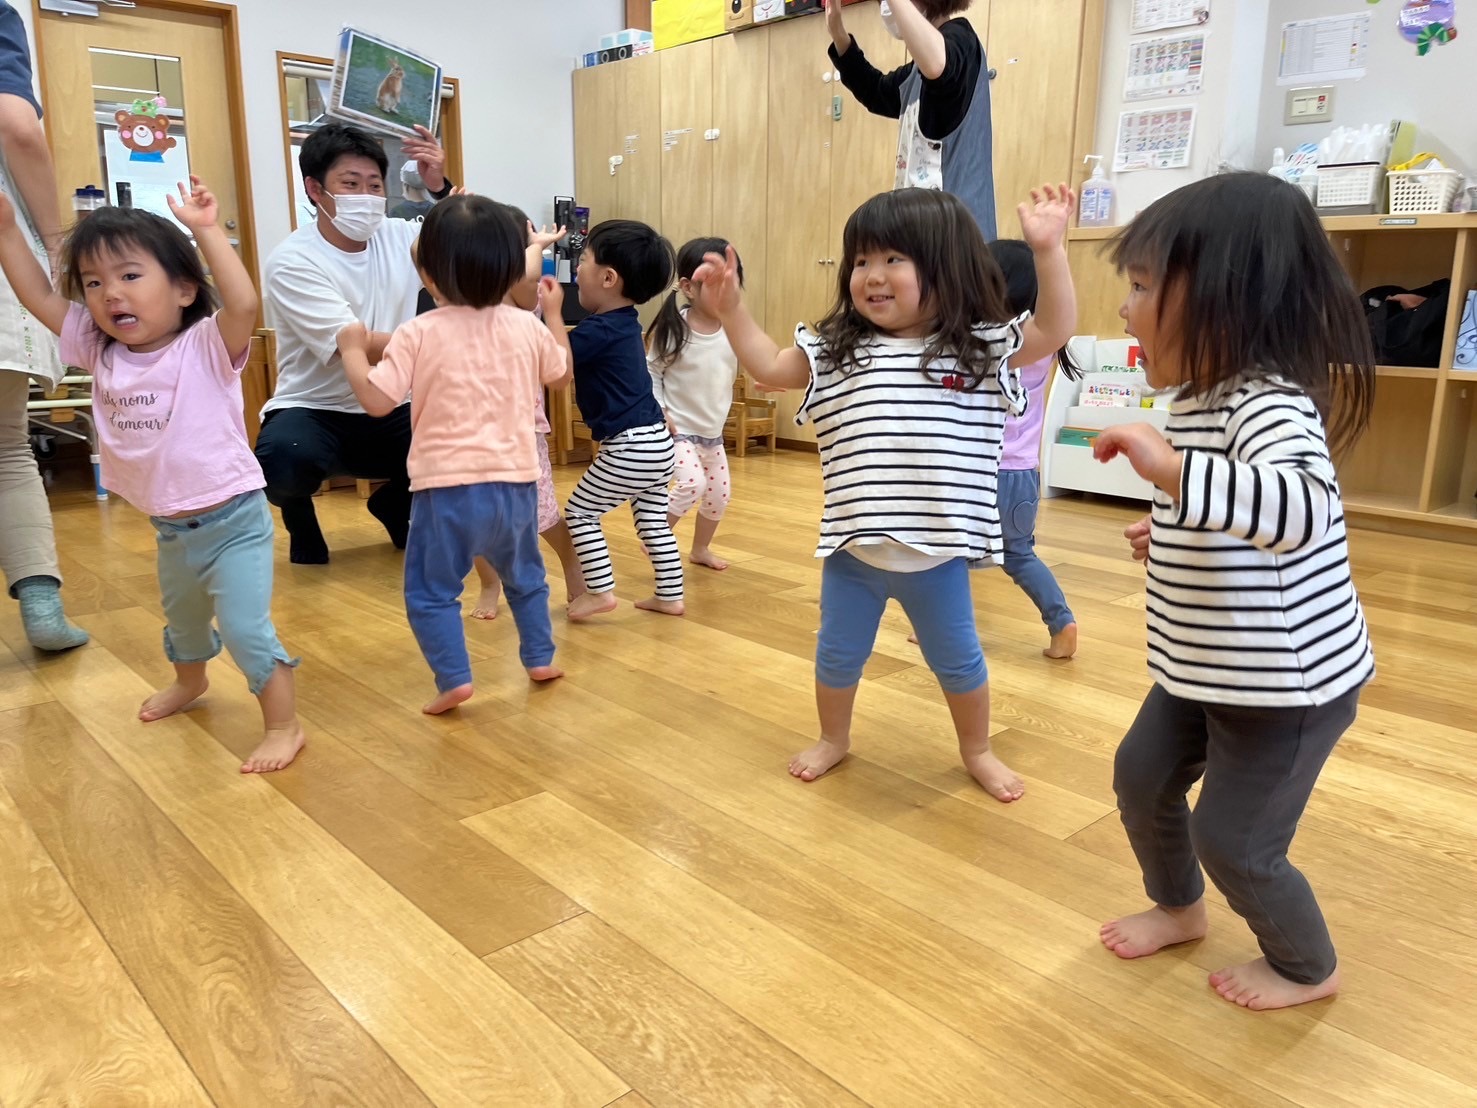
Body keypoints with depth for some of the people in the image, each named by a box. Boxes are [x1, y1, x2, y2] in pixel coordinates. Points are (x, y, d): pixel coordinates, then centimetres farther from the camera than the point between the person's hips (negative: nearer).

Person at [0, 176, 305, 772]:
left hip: (232, 519, -8)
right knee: (182, 617, 30)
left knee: (244, 626, -12)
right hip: (170, 526, 8)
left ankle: (284, 724, 3)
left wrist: (207, 231, -36)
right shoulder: (100, 351, 1)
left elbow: (243, 304, -37)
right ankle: (190, 680, 58)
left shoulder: (206, 346, -18)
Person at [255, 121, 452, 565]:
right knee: (284, 461, -37)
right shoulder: (292, 261, -14)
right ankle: (298, 511, 4)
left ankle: (395, 502, 13)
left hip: (389, 412, 5)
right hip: (313, 411, -4)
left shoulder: (402, 237, 2)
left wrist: (442, 187, -11)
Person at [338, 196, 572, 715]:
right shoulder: (527, 327, 1)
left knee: (430, 591, 9)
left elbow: (376, 399, -13)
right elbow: (562, 376, 19)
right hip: (516, 482, 4)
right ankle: (540, 658, 32)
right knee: (525, 576, 25)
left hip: (449, 487, -4)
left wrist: (352, 348, 3)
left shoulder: (419, 333, -9)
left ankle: (454, 679, 2)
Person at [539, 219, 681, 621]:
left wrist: (552, 310, -10)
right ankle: (670, 595, 23)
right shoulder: (623, 322, 13)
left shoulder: (600, 329, -17)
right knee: (653, 518, 17)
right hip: (655, 442, 10)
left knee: (579, 512, 5)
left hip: (629, 447, -10)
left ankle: (600, 591, 8)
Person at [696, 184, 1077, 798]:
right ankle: (833, 738, 44)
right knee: (837, 654, 18)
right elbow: (768, 367, 8)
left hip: (937, 551, -1)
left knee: (957, 660, 17)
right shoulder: (835, 351, 2)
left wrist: (1048, 250, -21)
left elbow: (1052, 331, -11)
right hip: (852, 547, 2)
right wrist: (730, 304, 0)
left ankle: (977, 751, 40)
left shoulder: (980, 348, -4)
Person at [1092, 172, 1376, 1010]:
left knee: (1234, 840, 6)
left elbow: (1303, 508, -49)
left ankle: (1309, 969, 35)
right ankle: (1179, 907, 46)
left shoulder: (1268, 404, -28)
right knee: (1141, 777, 19)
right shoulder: (1201, 398, 3)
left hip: (1287, 681, -9)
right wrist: (1171, 534, 6)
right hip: (1207, 667, 9)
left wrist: (1174, 472, -57)